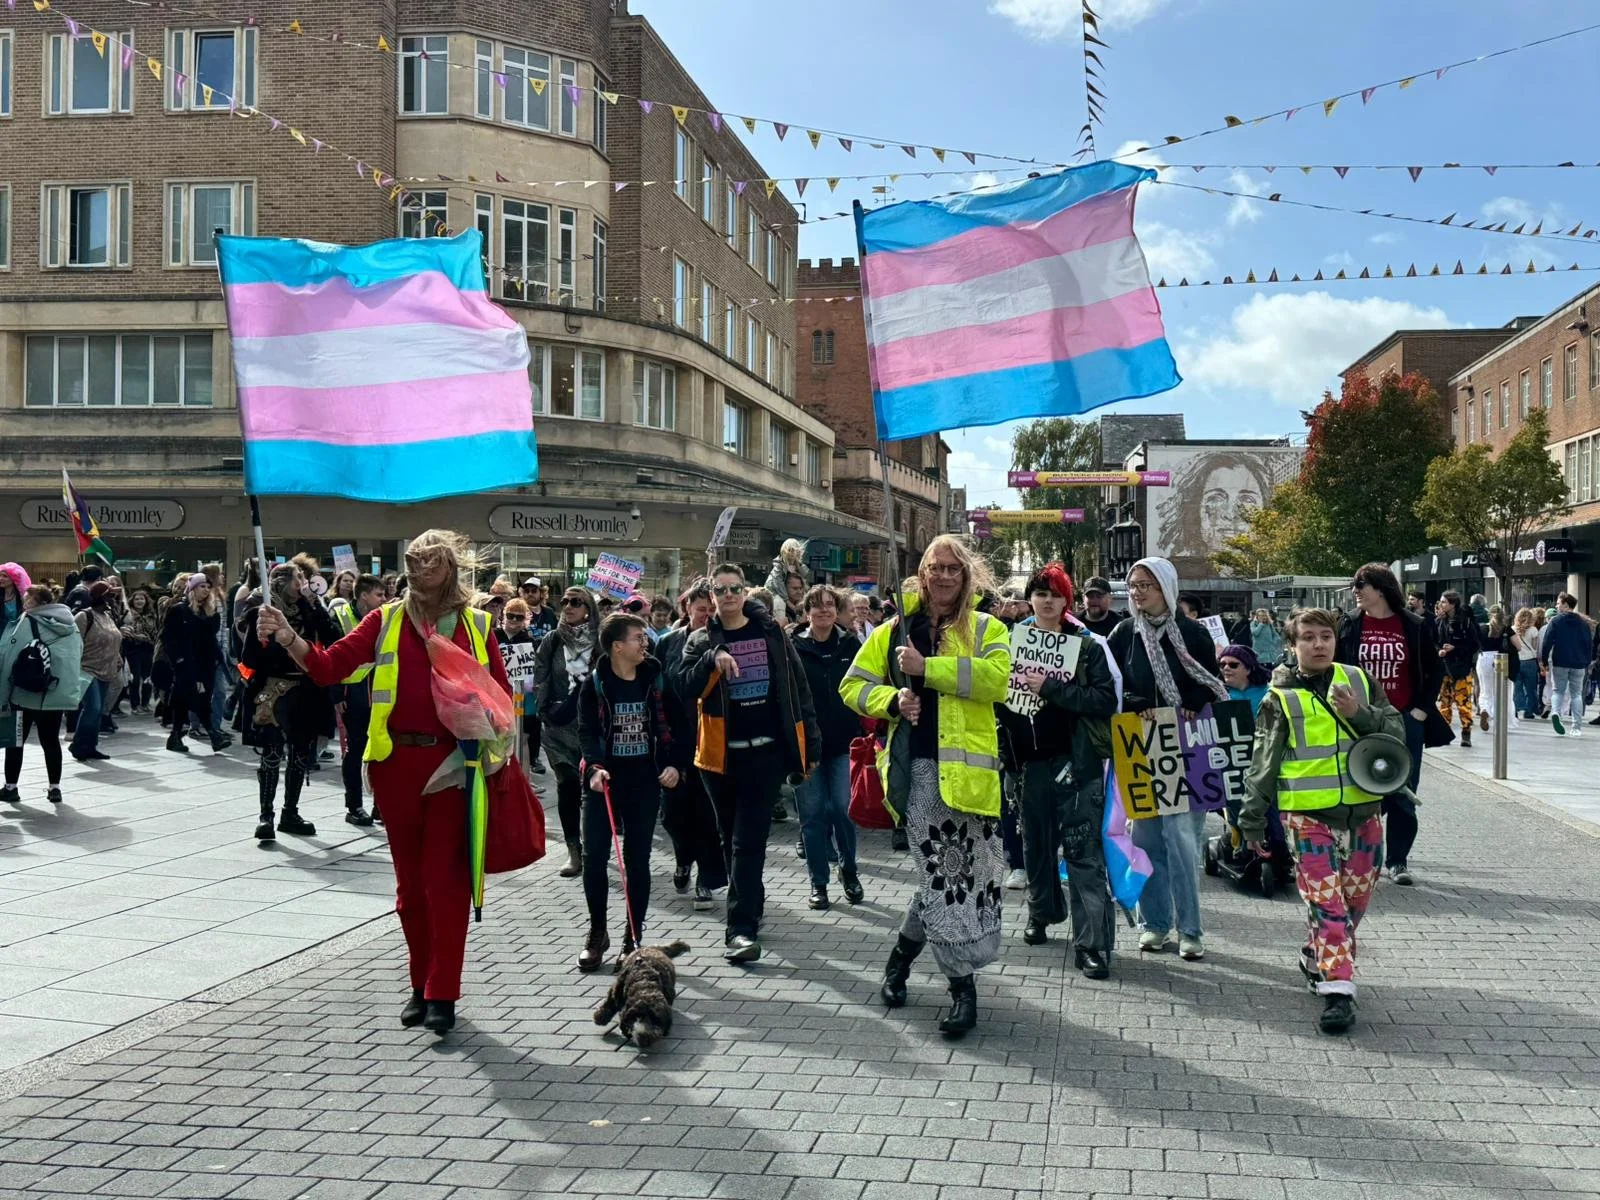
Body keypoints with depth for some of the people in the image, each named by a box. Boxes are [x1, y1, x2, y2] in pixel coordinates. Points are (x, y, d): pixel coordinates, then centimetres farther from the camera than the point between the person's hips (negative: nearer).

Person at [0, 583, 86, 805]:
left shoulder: (26, 623, -13)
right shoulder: (71, 624, 6)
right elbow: (77, 657, 13)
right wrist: (71, 688, 19)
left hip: (26, 693, -5)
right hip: (59, 693, 5)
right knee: (51, 740, 13)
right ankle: (54, 788, 13)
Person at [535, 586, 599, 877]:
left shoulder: (601, 642, -1)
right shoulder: (552, 642, 7)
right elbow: (540, 681, 9)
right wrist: (548, 711, -3)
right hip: (560, 725, 2)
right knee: (567, 786, 0)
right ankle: (574, 851, 5)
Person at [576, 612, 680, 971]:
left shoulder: (654, 678, 2)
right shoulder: (595, 683, -4)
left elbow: (666, 726, 6)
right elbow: (586, 730, -6)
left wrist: (671, 764, -8)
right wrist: (595, 767, -22)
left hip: (645, 780, 2)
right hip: (604, 780, -1)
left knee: (638, 860, 5)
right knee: (594, 858, -1)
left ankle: (633, 939, 15)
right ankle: (597, 933, 17)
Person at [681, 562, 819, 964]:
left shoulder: (771, 633, 5)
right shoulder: (700, 640, 7)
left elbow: (798, 690, 6)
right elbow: (688, 687, -9)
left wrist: (809, 746, 4)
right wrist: (713, 659, -25)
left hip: (767, 752, -2)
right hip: (721, 754, 2)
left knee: (749, 842, -8)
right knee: (732, 839, 15)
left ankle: (742, 929, -12)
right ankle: (749, 907, 34)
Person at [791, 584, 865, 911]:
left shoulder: (851, 645, 5)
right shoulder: (793, 648, 0)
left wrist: (864, 733, 0)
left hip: (843, 742, 1)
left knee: (844, 810, -2)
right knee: (812, 814, 4)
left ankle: (849, 872, 20)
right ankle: (818, 883, 15)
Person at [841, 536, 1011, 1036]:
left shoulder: (986, 629, 7)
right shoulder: (896, 630, 12)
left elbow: (996, 678, -13)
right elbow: (853, 685, 15)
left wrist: (927, 667, -15)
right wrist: (892, 700, -4)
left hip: (967, 765, 0)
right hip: (918, 765, 0)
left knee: (954, 873, 3)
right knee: (942, 872, -4)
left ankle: (903, 952, 28)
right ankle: (962, 988, 7)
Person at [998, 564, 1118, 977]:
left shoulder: (1086, 645, -2)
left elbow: (1106, 700, -12)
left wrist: (1051, 688, -19)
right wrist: (1006, 756, 4)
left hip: (1075, 759, -4)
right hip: (1032, 759, 4)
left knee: (1083, 850, -8)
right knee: (1036, 842, 16)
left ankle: (1092, 943, -7)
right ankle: (1042, 913, 38)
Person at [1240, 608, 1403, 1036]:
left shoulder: (1359, 681, 9)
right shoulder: (1281, 698, 2)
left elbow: (1397, 733, 8)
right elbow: (1263, 763, 5)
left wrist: (1361, 715, -11)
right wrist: (1252, 819, 3)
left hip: (1364, 810, 3)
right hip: (1308, 814, -3)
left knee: (1355, 900, 12)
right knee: (1325, 902, -10)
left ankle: (1316, 959, 34)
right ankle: (1337, 990, -10)